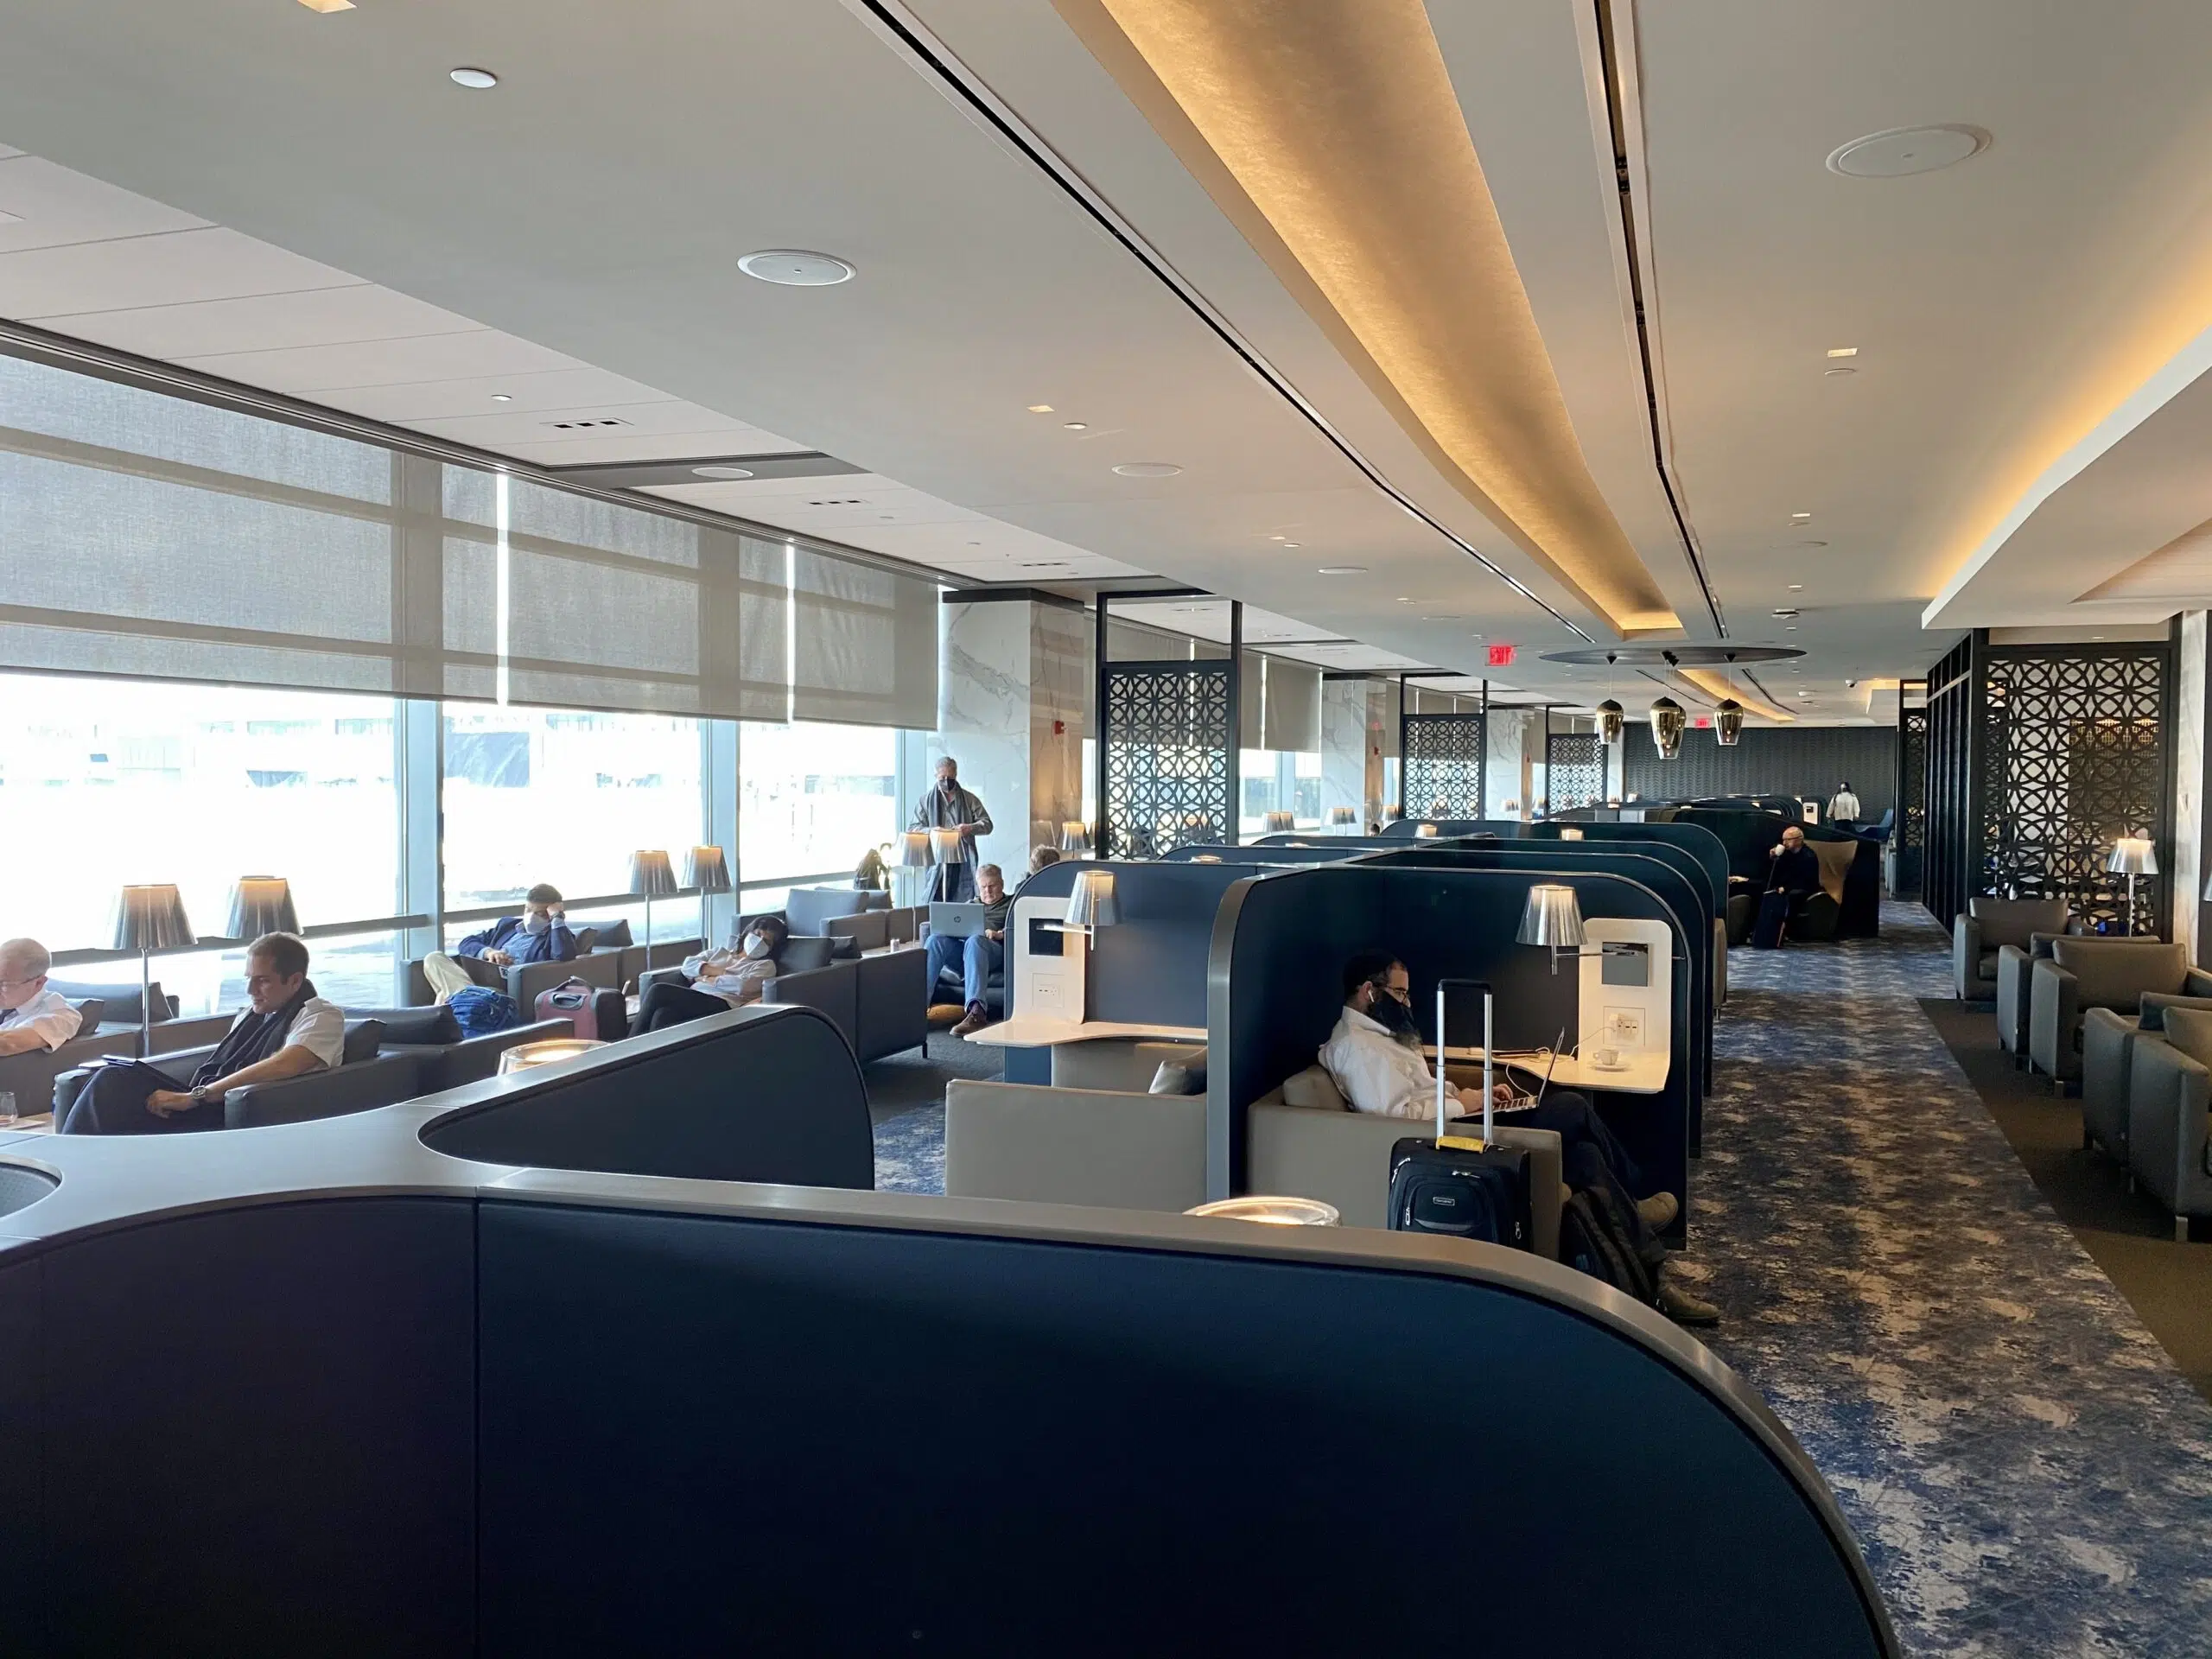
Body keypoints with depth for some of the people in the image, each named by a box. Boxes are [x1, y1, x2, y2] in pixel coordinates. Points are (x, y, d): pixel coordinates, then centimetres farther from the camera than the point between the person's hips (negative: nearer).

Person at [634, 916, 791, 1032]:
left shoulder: (766, 965, 16)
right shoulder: (720, 953, 32)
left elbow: (742, 985, -4)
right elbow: (688, 965, 16)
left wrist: (710, 979, 4)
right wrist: (717, 971, 4)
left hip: (722, 1005, -5)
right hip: (693, 1000, 5)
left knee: (658, 991, -27)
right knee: (663, 1015, -34)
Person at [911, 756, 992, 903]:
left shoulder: (969, 799, 12)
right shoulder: (926, 800, 13)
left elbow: (987, 824, 9)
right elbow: (914, 829, 9)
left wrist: (970, 828, -12)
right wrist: (931, 831, -13)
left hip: (963, 863, 0)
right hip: (936, 862, 0)